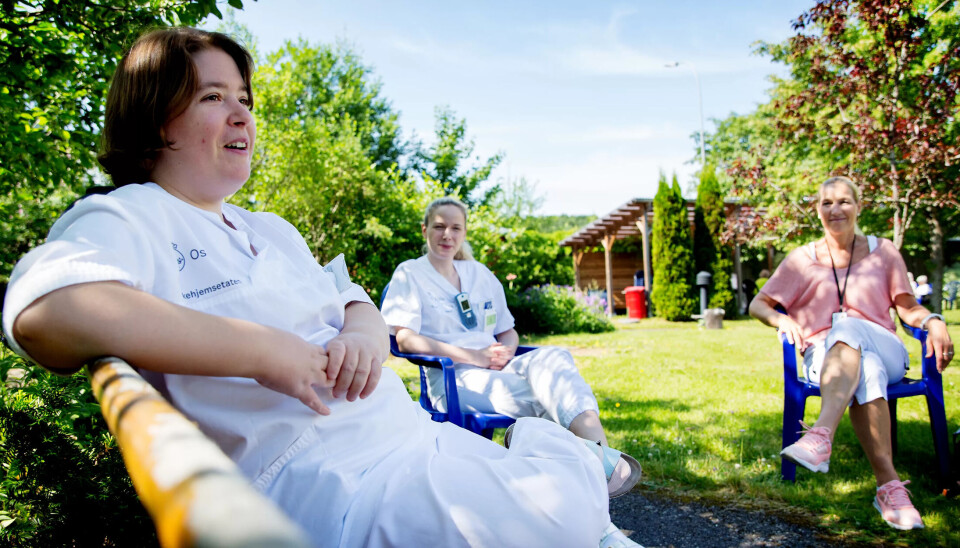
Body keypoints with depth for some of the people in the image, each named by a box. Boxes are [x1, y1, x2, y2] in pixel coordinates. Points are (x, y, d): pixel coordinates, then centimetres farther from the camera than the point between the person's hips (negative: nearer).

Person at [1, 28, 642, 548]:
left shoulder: (272, 230, 24)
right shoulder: (126, 217, -3)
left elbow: (352, 299, 24)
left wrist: (364, 331, -3)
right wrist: (263, 351, -25)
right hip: (315, 476, -8)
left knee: (576, 466, 6)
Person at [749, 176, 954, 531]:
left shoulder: (883, 253, 13)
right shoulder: (802, 260, 10)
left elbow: (908, 308, 12)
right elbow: (757, 305, 8)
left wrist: (934, 322, -11)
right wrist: (783, 319, -14)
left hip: (885, 351, 0)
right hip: (824, 357, 0)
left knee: (849, 327, -38)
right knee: (867, 371, -38)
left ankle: (821, 437, -56)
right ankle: (889, 487, -46)